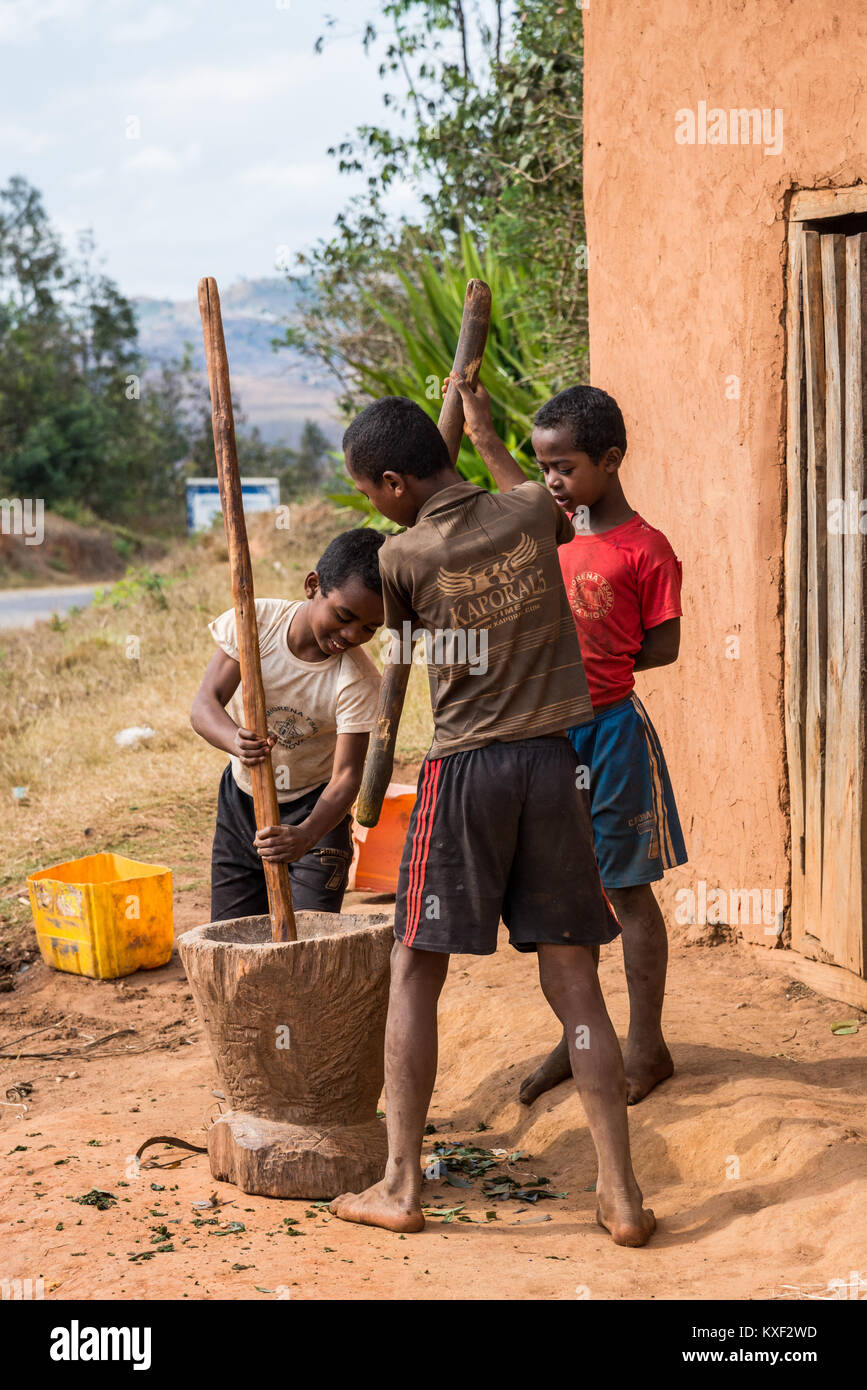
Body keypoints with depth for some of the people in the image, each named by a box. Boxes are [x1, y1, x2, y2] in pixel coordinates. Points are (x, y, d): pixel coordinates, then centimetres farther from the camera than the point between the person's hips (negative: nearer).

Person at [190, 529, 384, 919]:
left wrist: (307, 835, -46)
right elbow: (205, 704, -24)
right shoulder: (257, 621, -18)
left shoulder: (358, 681, -23)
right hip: (240, 800, 3)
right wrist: (236, 740, -47)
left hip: (312, 811, -2)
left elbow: (346, 776, -27)